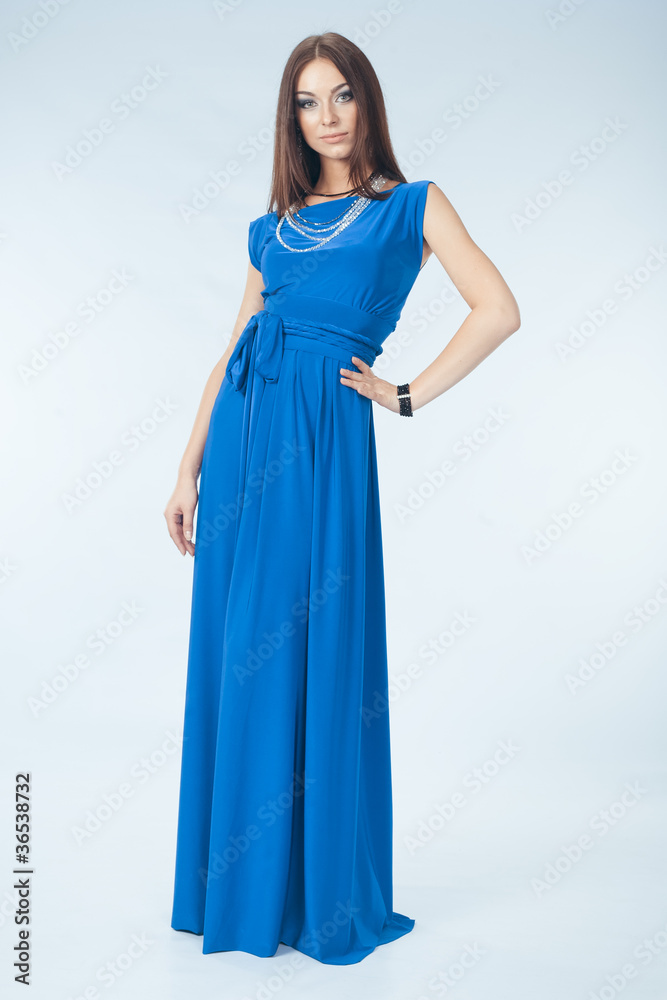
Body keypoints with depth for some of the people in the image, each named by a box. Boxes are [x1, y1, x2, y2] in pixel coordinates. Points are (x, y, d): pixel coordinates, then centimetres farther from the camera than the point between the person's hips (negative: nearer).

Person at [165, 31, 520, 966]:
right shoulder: (274, 228, 19)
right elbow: (232, 353, 16)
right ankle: (241, 884, 24)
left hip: (322, 435, -5)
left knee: (312, 654, -2)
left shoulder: (413, 205, 6)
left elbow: (499, 310, -7)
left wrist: (408, 395, -7)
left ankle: (327, 894, 17)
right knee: (237, 654, 7)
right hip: (242, 432, 5)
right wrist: (189, 470, 11)